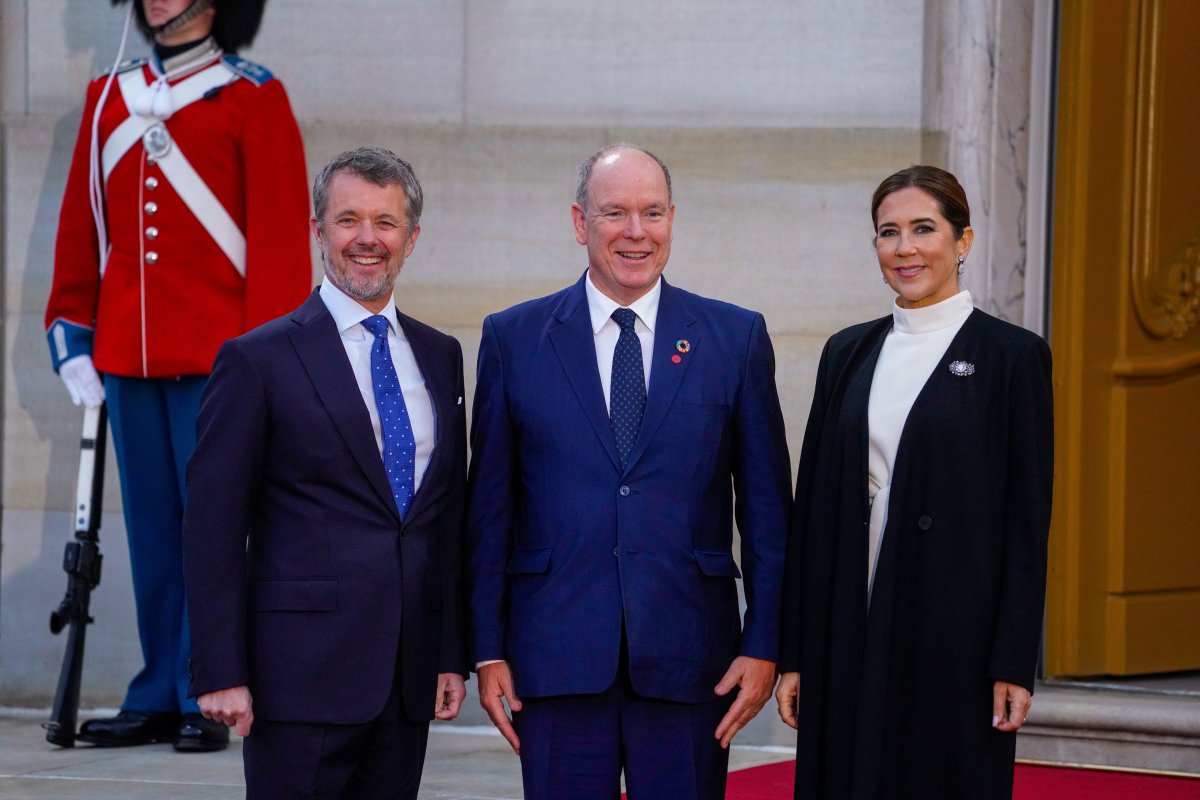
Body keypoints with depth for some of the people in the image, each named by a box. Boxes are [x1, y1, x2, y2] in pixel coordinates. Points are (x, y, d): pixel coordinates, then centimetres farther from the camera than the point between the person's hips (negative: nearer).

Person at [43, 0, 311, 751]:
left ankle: (208, 702, 3)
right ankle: (159, 699, 13)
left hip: (215, 352, -5)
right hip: (127, 349, 5)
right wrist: (72, 336, 11)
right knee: (152, 530, 8)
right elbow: (81, 225, 17)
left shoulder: (254, 98, -2)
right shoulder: (110, 97, 13)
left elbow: (280, 231, -6)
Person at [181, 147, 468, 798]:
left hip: (409, 682, 5)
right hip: (303, 674, -5)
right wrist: (219, 673, -11)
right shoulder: (258, 360, -3)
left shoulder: (439, 356, 14)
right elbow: (213, 529, -5)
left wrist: (453, 654, 10)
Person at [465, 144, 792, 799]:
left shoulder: (736, 337, 6)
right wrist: (487, 650, 1)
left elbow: (766, 505, 6)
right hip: (557, 658, 0)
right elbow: (489, 506, 6)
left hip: (688, 660, 0)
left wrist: (764, 645, -1)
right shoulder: (513, 339, 6)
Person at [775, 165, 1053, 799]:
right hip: (850, 636, 4)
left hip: (955, 635, -4)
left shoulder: (1011, 355, -2)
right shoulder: (848, 354, 11)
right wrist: (794, 653, 7)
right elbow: (813, 506, 11)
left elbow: (1027, 524, -5)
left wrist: (1014, 665, -11)